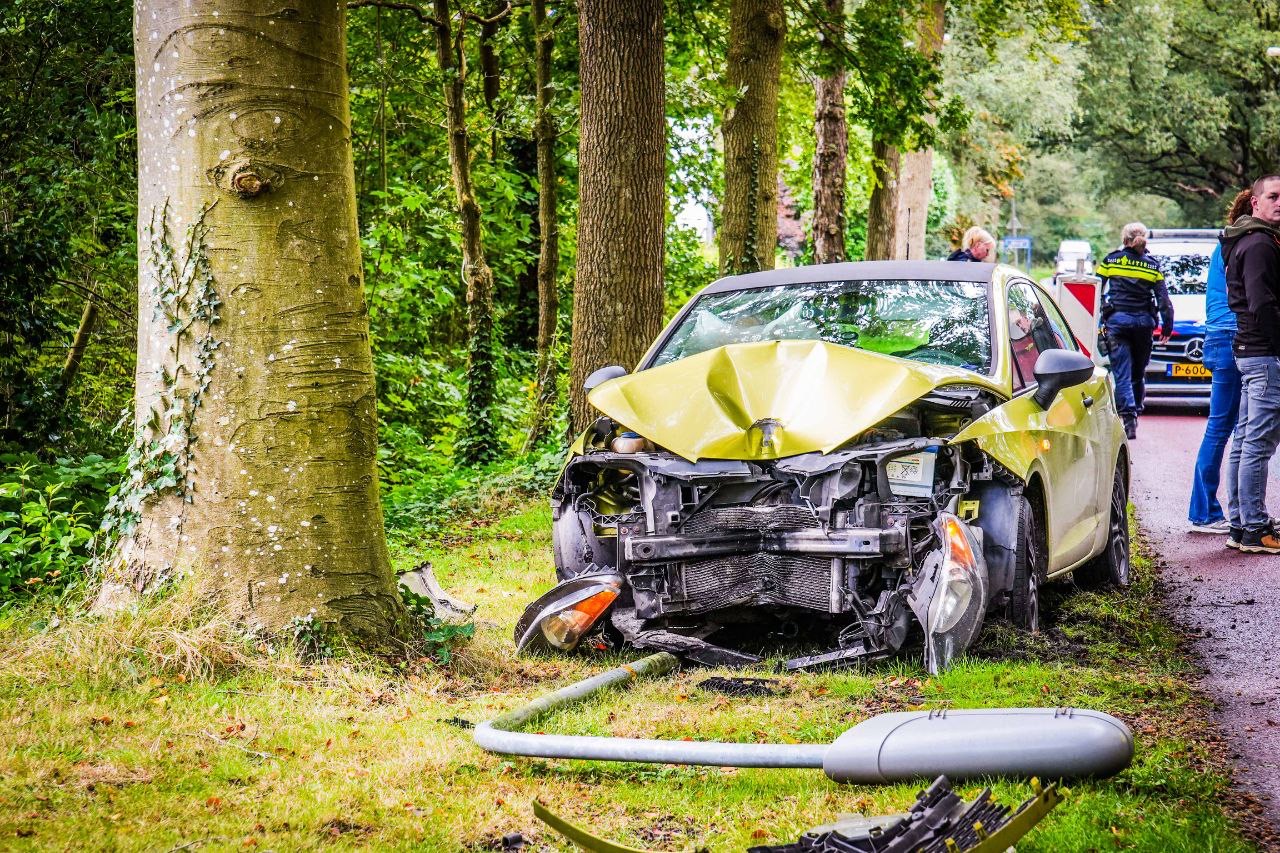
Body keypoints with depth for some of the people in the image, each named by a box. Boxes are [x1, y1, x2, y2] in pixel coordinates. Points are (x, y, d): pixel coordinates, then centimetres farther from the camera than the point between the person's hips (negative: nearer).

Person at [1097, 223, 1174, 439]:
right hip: (1144, 322, 2)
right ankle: (1135, 413, 18)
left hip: (1117, 320, -2)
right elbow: (1163, 299, 5)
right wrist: (1167, 325, 11)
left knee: (1122, 373, -5)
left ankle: (1128, 416, -19)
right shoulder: (1152, 266, 8)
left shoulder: (1110, 260, 5)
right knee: (1138, 373, 15)